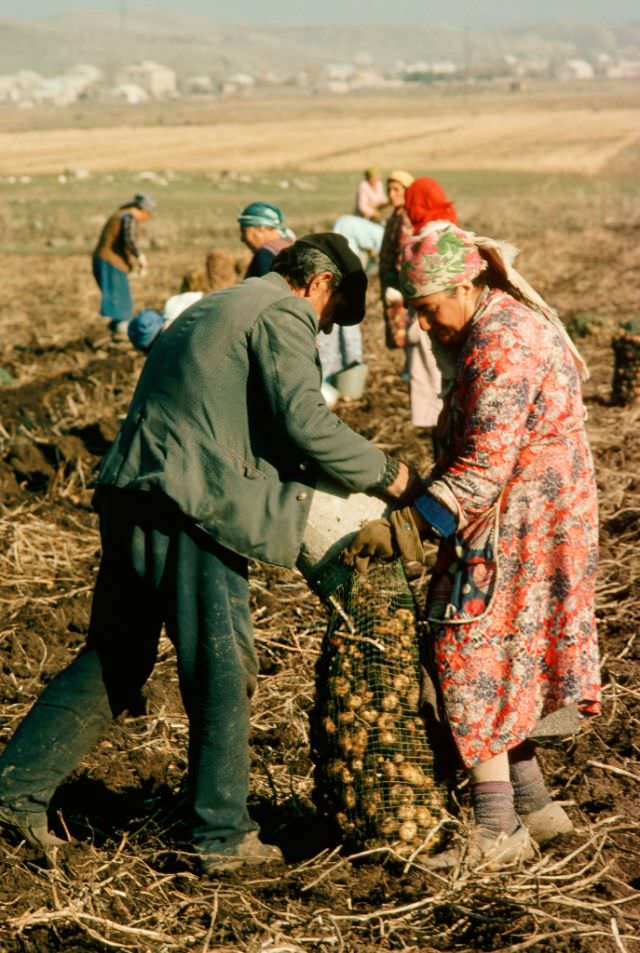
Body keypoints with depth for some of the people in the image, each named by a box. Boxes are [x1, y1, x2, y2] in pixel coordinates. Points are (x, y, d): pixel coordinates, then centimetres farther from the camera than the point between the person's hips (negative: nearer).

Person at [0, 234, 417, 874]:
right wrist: (385, 475, -2)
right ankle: (222, 835, 11)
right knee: (222, 673, 2)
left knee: (115, 661, 16)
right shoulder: (283, 315, -3)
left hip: (130, 497, 9)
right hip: (193, 510, -9)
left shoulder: (213, 308, 26)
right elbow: (304, 421, -14)